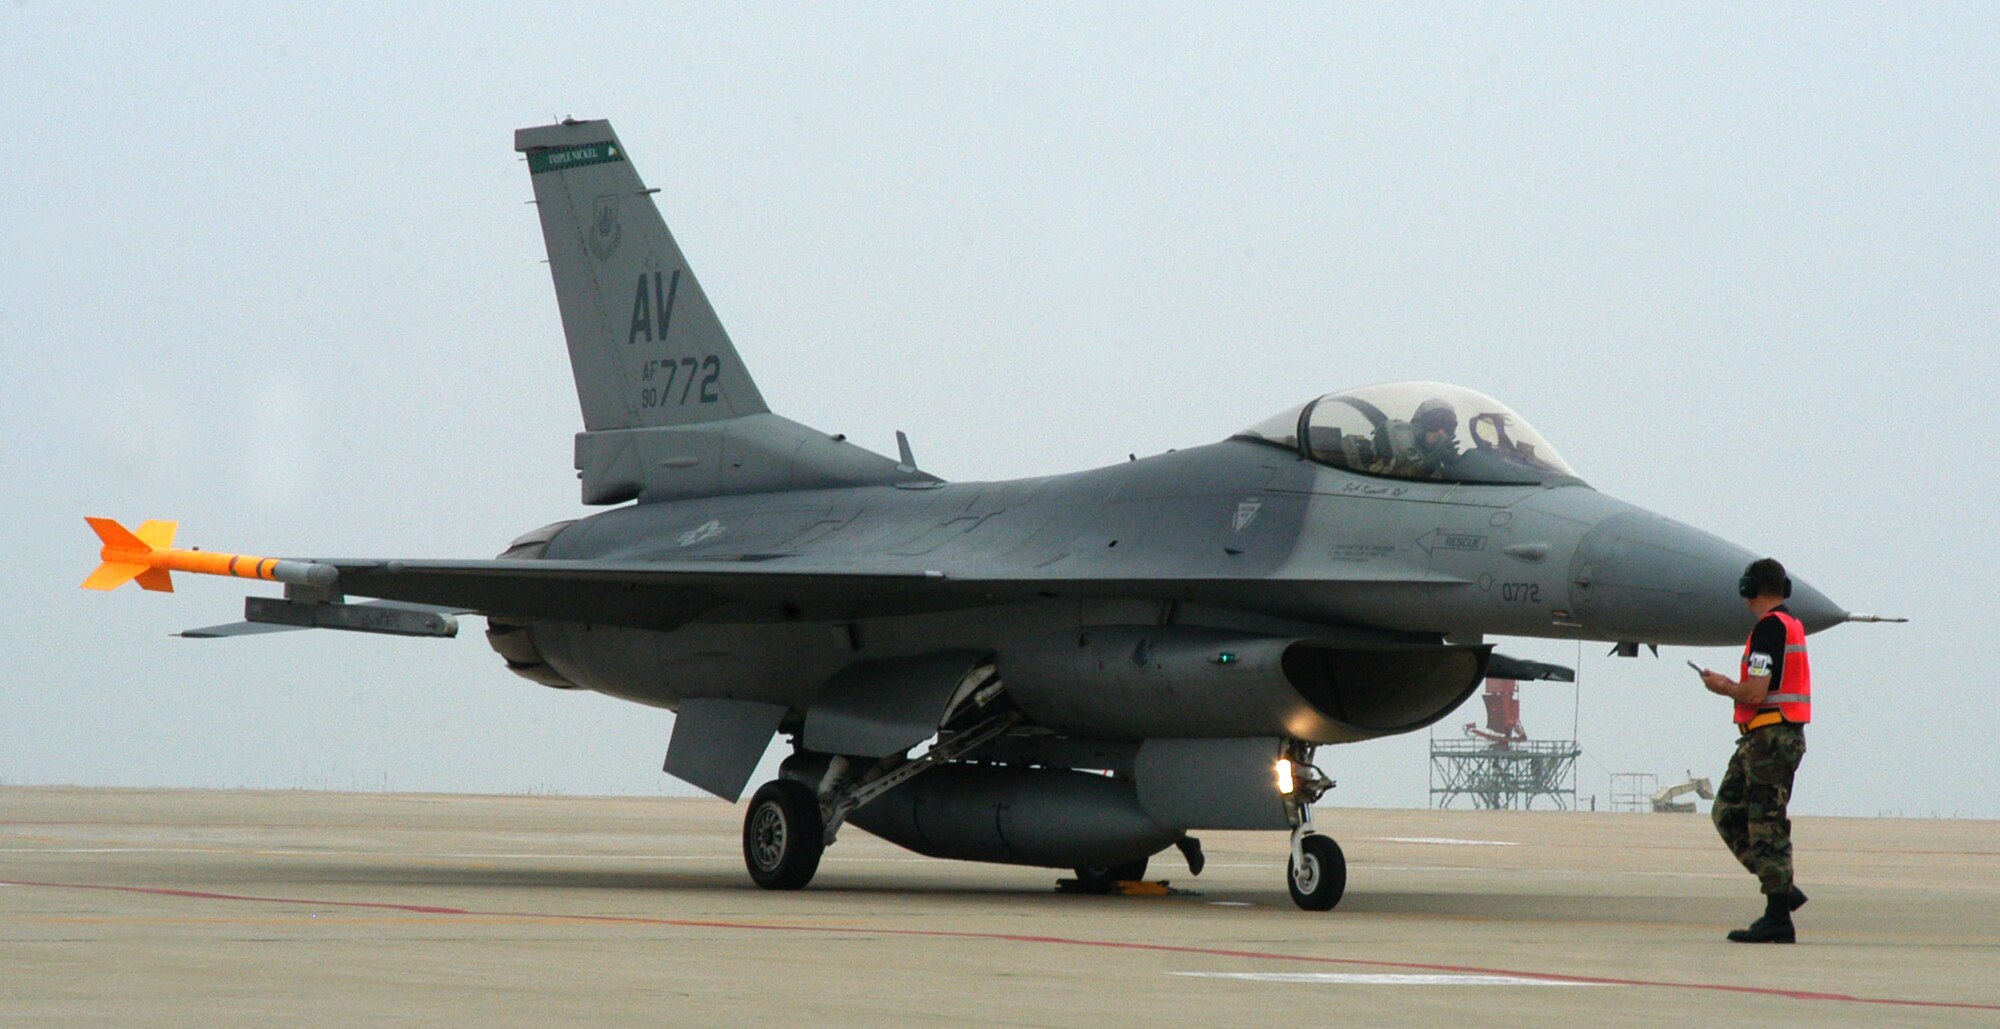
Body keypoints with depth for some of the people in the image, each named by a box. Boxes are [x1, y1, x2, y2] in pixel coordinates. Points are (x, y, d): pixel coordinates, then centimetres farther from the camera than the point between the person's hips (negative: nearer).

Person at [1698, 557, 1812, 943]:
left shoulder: (1769, 627, -15)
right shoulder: (1792, 626, 16)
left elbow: (1756, 692, -21)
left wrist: (1722, 687, -2)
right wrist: (1731, 685, 20)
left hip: (1770, 739, -10)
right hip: (1780, 736, 10)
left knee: (1767, 826, -7)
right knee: (1729, 812, 14)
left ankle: (1778, 920, -6)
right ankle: (1781, 888, 13)